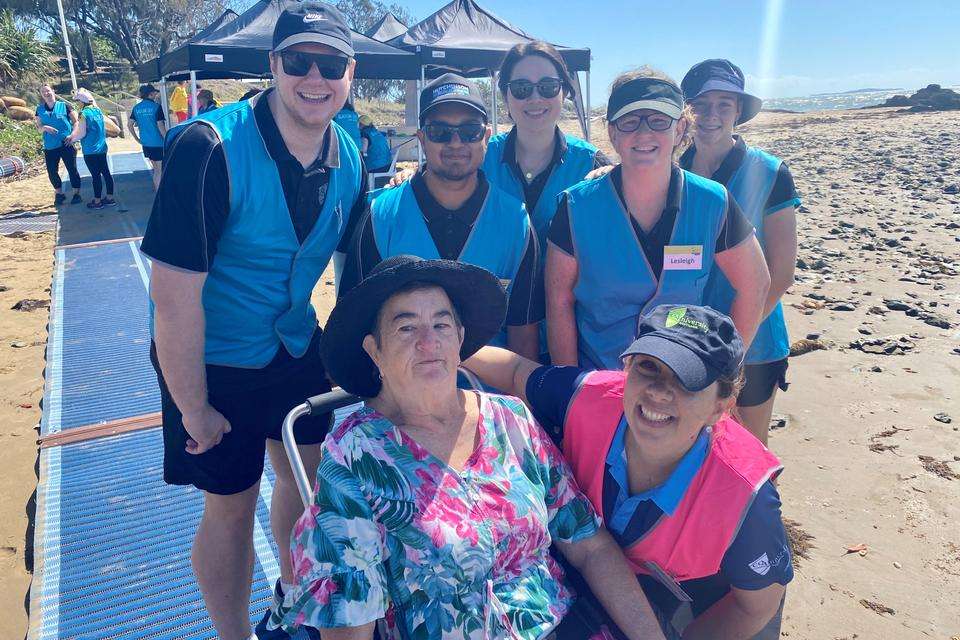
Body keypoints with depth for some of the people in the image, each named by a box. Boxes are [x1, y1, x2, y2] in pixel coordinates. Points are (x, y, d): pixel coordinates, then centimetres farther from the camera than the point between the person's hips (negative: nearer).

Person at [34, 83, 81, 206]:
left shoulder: (64, 106, 1)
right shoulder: (40, 109, 10)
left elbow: (76, 122, -1)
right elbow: (39, 128, 7)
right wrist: (45, 128, -15)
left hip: (66, 144, -3)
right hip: (50, 147, 3)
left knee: (72, 169, -2)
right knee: (52, 172, 6)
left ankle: (76, 194, 10)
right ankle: (59, 194, 22)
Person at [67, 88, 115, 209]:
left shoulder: (84, 113, -15)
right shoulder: (98, 110, 8)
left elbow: (82, 133, -15)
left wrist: (72, 140, 4)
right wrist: (73, 136, 19)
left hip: (90, 150, -7)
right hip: (102, 148, 7)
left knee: (95, 175, -1)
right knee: (106, 172, 10)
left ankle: (97, 201, 7)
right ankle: (110, 198, 17)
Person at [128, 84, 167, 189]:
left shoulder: (136, 108, 6)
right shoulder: (156, 107, -13)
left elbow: (129, 124, 8)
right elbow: (160, 126, -16)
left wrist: (137, 139, 16)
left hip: (145, 144, 6)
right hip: (158, 143, -6)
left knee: (156, 168, 21)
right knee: (160, 171, 0)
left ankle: (157, 188, 30)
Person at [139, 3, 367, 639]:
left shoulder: (351, 162, -6)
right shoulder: (209, 148, -25)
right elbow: (174, 296, -24)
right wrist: (194, 413, -17)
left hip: (299, 347, 6)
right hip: (216, 364, -5)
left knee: (305, 472, 20)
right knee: (232, 507, 8)